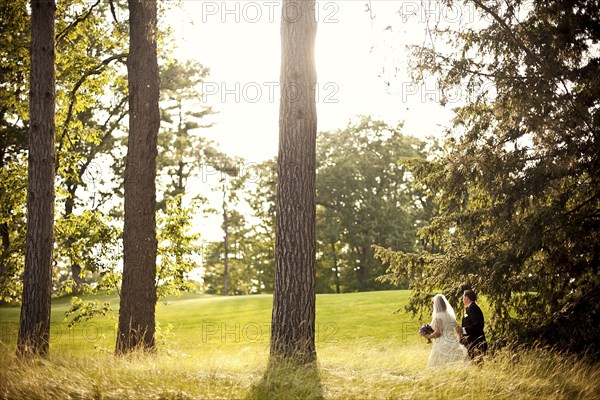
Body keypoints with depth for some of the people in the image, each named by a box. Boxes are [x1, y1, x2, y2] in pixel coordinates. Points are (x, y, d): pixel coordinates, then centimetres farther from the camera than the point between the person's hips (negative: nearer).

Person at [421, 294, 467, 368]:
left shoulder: (438, 316, -10)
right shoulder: (450, 315, 11)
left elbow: (438, 332, -17)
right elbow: (458, 330, 11)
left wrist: (428, 336, -1)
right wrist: (458, 342, 20)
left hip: (442, 346, -7)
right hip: (453, 344, 7)